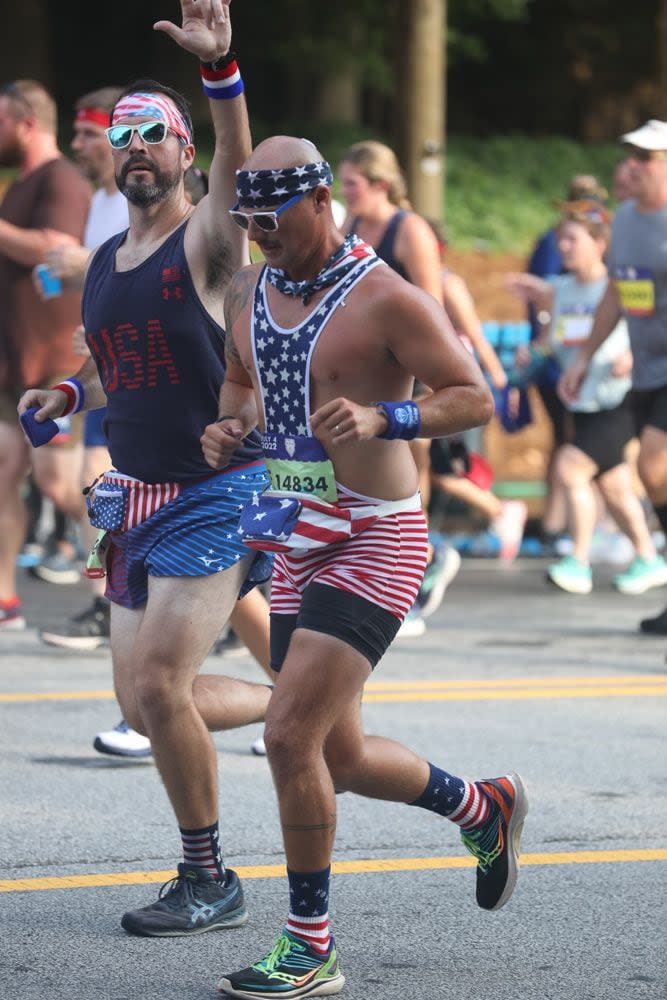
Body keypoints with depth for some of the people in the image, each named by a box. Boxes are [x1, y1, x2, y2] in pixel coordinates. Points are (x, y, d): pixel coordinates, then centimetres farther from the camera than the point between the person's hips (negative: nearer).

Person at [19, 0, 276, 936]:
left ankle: (209, 880, 2)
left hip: (221, 496, -8)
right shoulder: (101, 262, 11)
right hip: (141, 503, 8)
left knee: (159, 684, -15)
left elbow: (238, 169, -34)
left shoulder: (206, 240, -11)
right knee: (143, 700, 8)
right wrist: (71, 393, 10)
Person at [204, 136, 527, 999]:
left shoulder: (385, 299, -13)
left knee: (290, 736, -16)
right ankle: (484, 809, 40)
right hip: (298, 547, 8)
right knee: (338, 759, 14)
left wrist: (381, 419, -28)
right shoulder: (247, 294, 8)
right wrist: (232, 426, 3)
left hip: (372, 545, -8)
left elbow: (475, 399, -12)